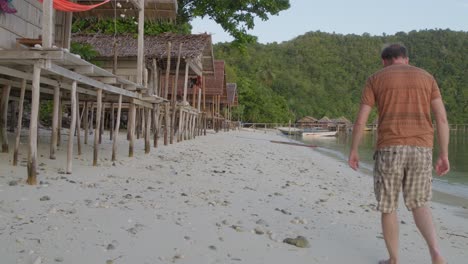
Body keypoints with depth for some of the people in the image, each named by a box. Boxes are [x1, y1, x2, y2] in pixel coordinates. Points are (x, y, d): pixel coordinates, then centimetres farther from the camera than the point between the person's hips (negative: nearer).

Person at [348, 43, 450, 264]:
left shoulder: (375, 80, 5)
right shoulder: (427, 78, 12)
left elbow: (360, 120, 0)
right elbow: (442, 118, 4)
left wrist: (353, 151, 9)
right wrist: (444, 155, 6)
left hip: (390, 149, -2)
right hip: (421, 150, 3)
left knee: (388, 206, 12)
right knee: (418, 205, 15)